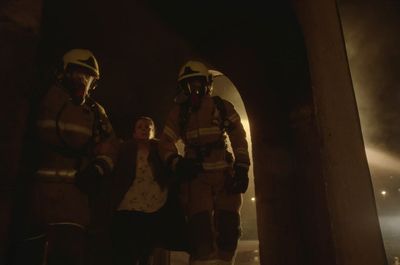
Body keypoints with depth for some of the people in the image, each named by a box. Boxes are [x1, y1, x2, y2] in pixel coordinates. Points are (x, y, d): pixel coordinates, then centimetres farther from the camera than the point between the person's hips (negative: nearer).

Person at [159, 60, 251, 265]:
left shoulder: (223, 107, 9)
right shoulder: (179, 112, 11)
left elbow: (239, 139, 5)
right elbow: (165, 142, 5)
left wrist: (242, 168, -6)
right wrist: (176, 162, -14)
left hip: (225, 173, 1)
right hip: (196, 175, 0)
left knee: (228, 226, -2)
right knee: (200, 228, -10)